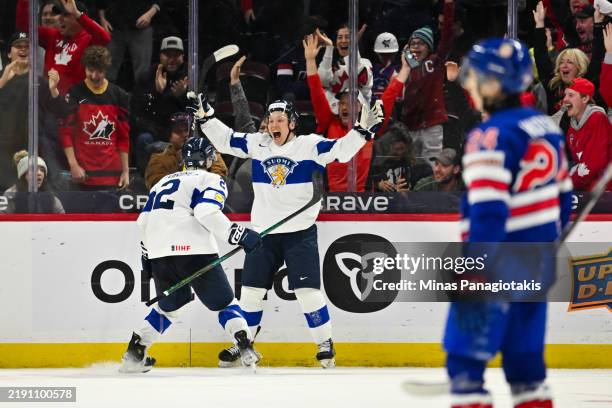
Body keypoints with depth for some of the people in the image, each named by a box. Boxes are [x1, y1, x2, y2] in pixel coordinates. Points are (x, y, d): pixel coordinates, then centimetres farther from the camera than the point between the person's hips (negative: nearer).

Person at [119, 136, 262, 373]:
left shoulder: (163, 182, 28)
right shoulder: (211, 181, 7)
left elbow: (144, 221, 24)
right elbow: (207, 212, -13)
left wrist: (147, 255, 35)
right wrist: (238, 234, -13)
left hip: (160, 253, 5)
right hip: (194, 251, -5)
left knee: (168, 306, 26)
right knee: (224, 302, 7)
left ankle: (134, 353, 19)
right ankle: (246, 350, -10)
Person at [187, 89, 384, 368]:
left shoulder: (310, 145, -4)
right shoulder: (256, 144, 6)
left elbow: (342, 150, -12)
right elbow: (225, 140, 12)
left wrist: (363, 129, -25)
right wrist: (205, 117, 3)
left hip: (300, 233, -4)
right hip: (263, 233, 4)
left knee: (307, 291, -10)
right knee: (250, 291, 7)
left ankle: (325, 345, 1)